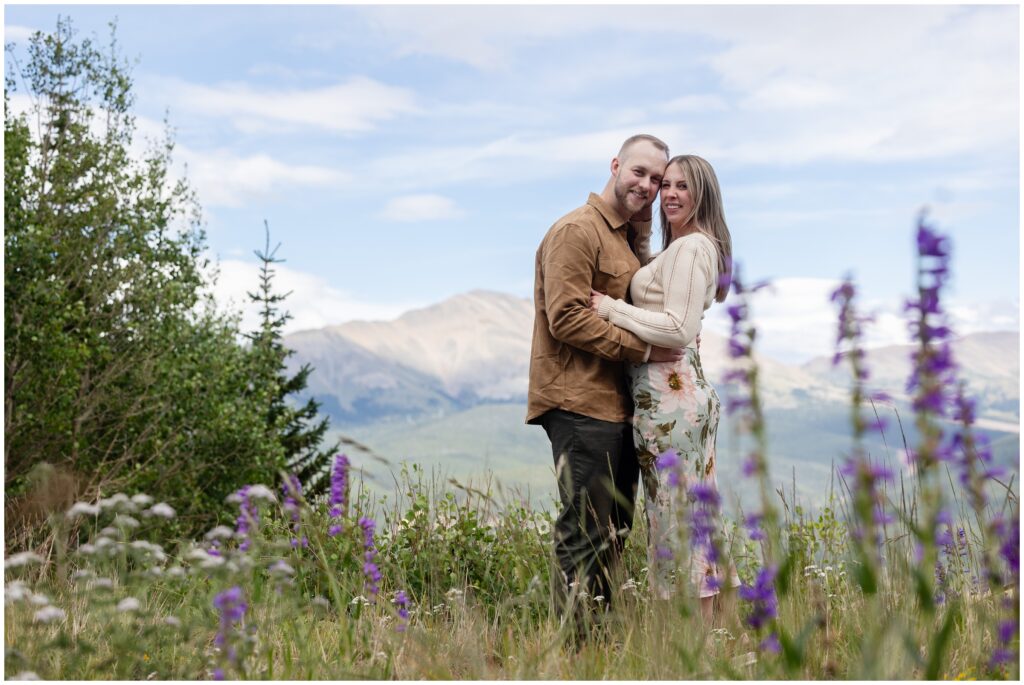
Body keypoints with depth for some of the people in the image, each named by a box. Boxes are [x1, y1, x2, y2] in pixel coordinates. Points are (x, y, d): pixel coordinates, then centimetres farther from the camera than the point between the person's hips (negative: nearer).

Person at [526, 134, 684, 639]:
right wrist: (642, 349, -16)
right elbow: (567, 318, -17)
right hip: (579, 403, -10)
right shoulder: (577, 231, -9)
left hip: (618, 406, 10)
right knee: (585, 535, -7)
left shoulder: (630, 238, 22)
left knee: (615, 532, 14)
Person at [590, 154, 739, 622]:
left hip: (669, 394, -10)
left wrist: (614, 309, -12)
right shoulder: (700, 247, 19)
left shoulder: (689, 248, -11)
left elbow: (679, 329, -19)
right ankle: (701, 630, 19)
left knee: (676, 512, -6)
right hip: (683, 389, 10)